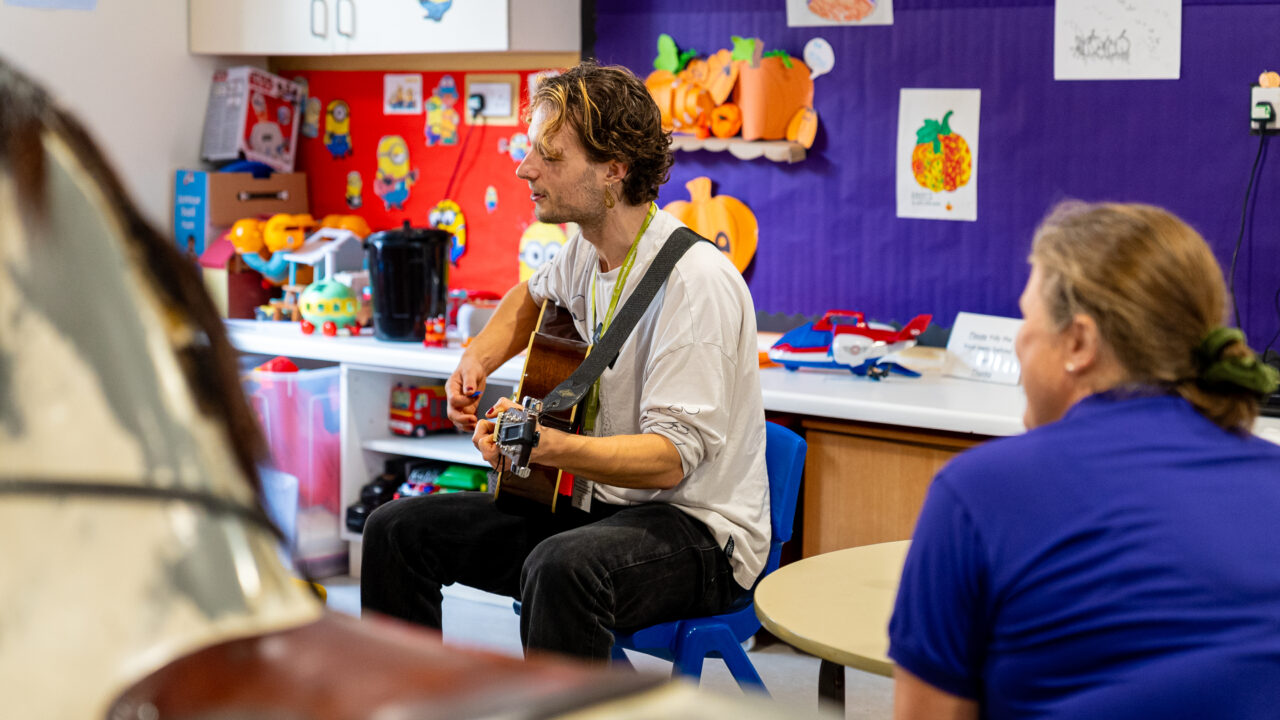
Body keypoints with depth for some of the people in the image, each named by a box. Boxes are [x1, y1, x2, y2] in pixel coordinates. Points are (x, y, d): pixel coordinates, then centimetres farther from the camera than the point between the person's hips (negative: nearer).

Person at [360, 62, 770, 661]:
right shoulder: (588, 252, 5)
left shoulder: (695, 283, -21)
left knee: (564, 566, -40)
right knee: (397, 531, 1)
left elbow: (669, 458, -25)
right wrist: (477, 360, 11)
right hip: (600, 503, 8)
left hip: (698, 528, -8)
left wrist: (545, 445, -40)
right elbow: (534, 296, 30)